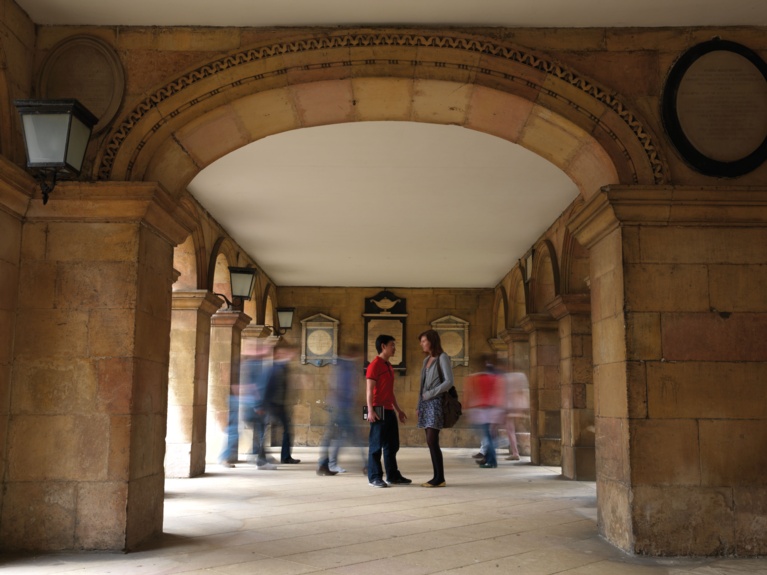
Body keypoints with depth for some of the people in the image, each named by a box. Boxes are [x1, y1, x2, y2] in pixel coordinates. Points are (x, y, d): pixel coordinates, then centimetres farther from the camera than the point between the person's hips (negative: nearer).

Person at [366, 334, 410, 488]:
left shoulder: (389, 366, 19)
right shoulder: (374, 365, -9)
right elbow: (369, 390, -14)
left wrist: (398, 409, 22)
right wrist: (370, 410, -23)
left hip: (389, 410, 9)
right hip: (379, 410, -9)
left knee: (392, 445, 12)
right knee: (376, 445, -4)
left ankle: (393, 476, 20)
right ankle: (374, 477, 2)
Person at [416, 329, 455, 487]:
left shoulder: (443, 357, -7)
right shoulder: (427, 360, 17)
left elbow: (449, 382, -17)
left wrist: (430, 394, -15)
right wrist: (420, 406, 15)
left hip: (436, 403, -8)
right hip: (426, 404, 8)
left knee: (431, 441, -13)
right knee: (431, 442, 4)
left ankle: (439, 478, -9)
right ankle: (438, 478, 5)